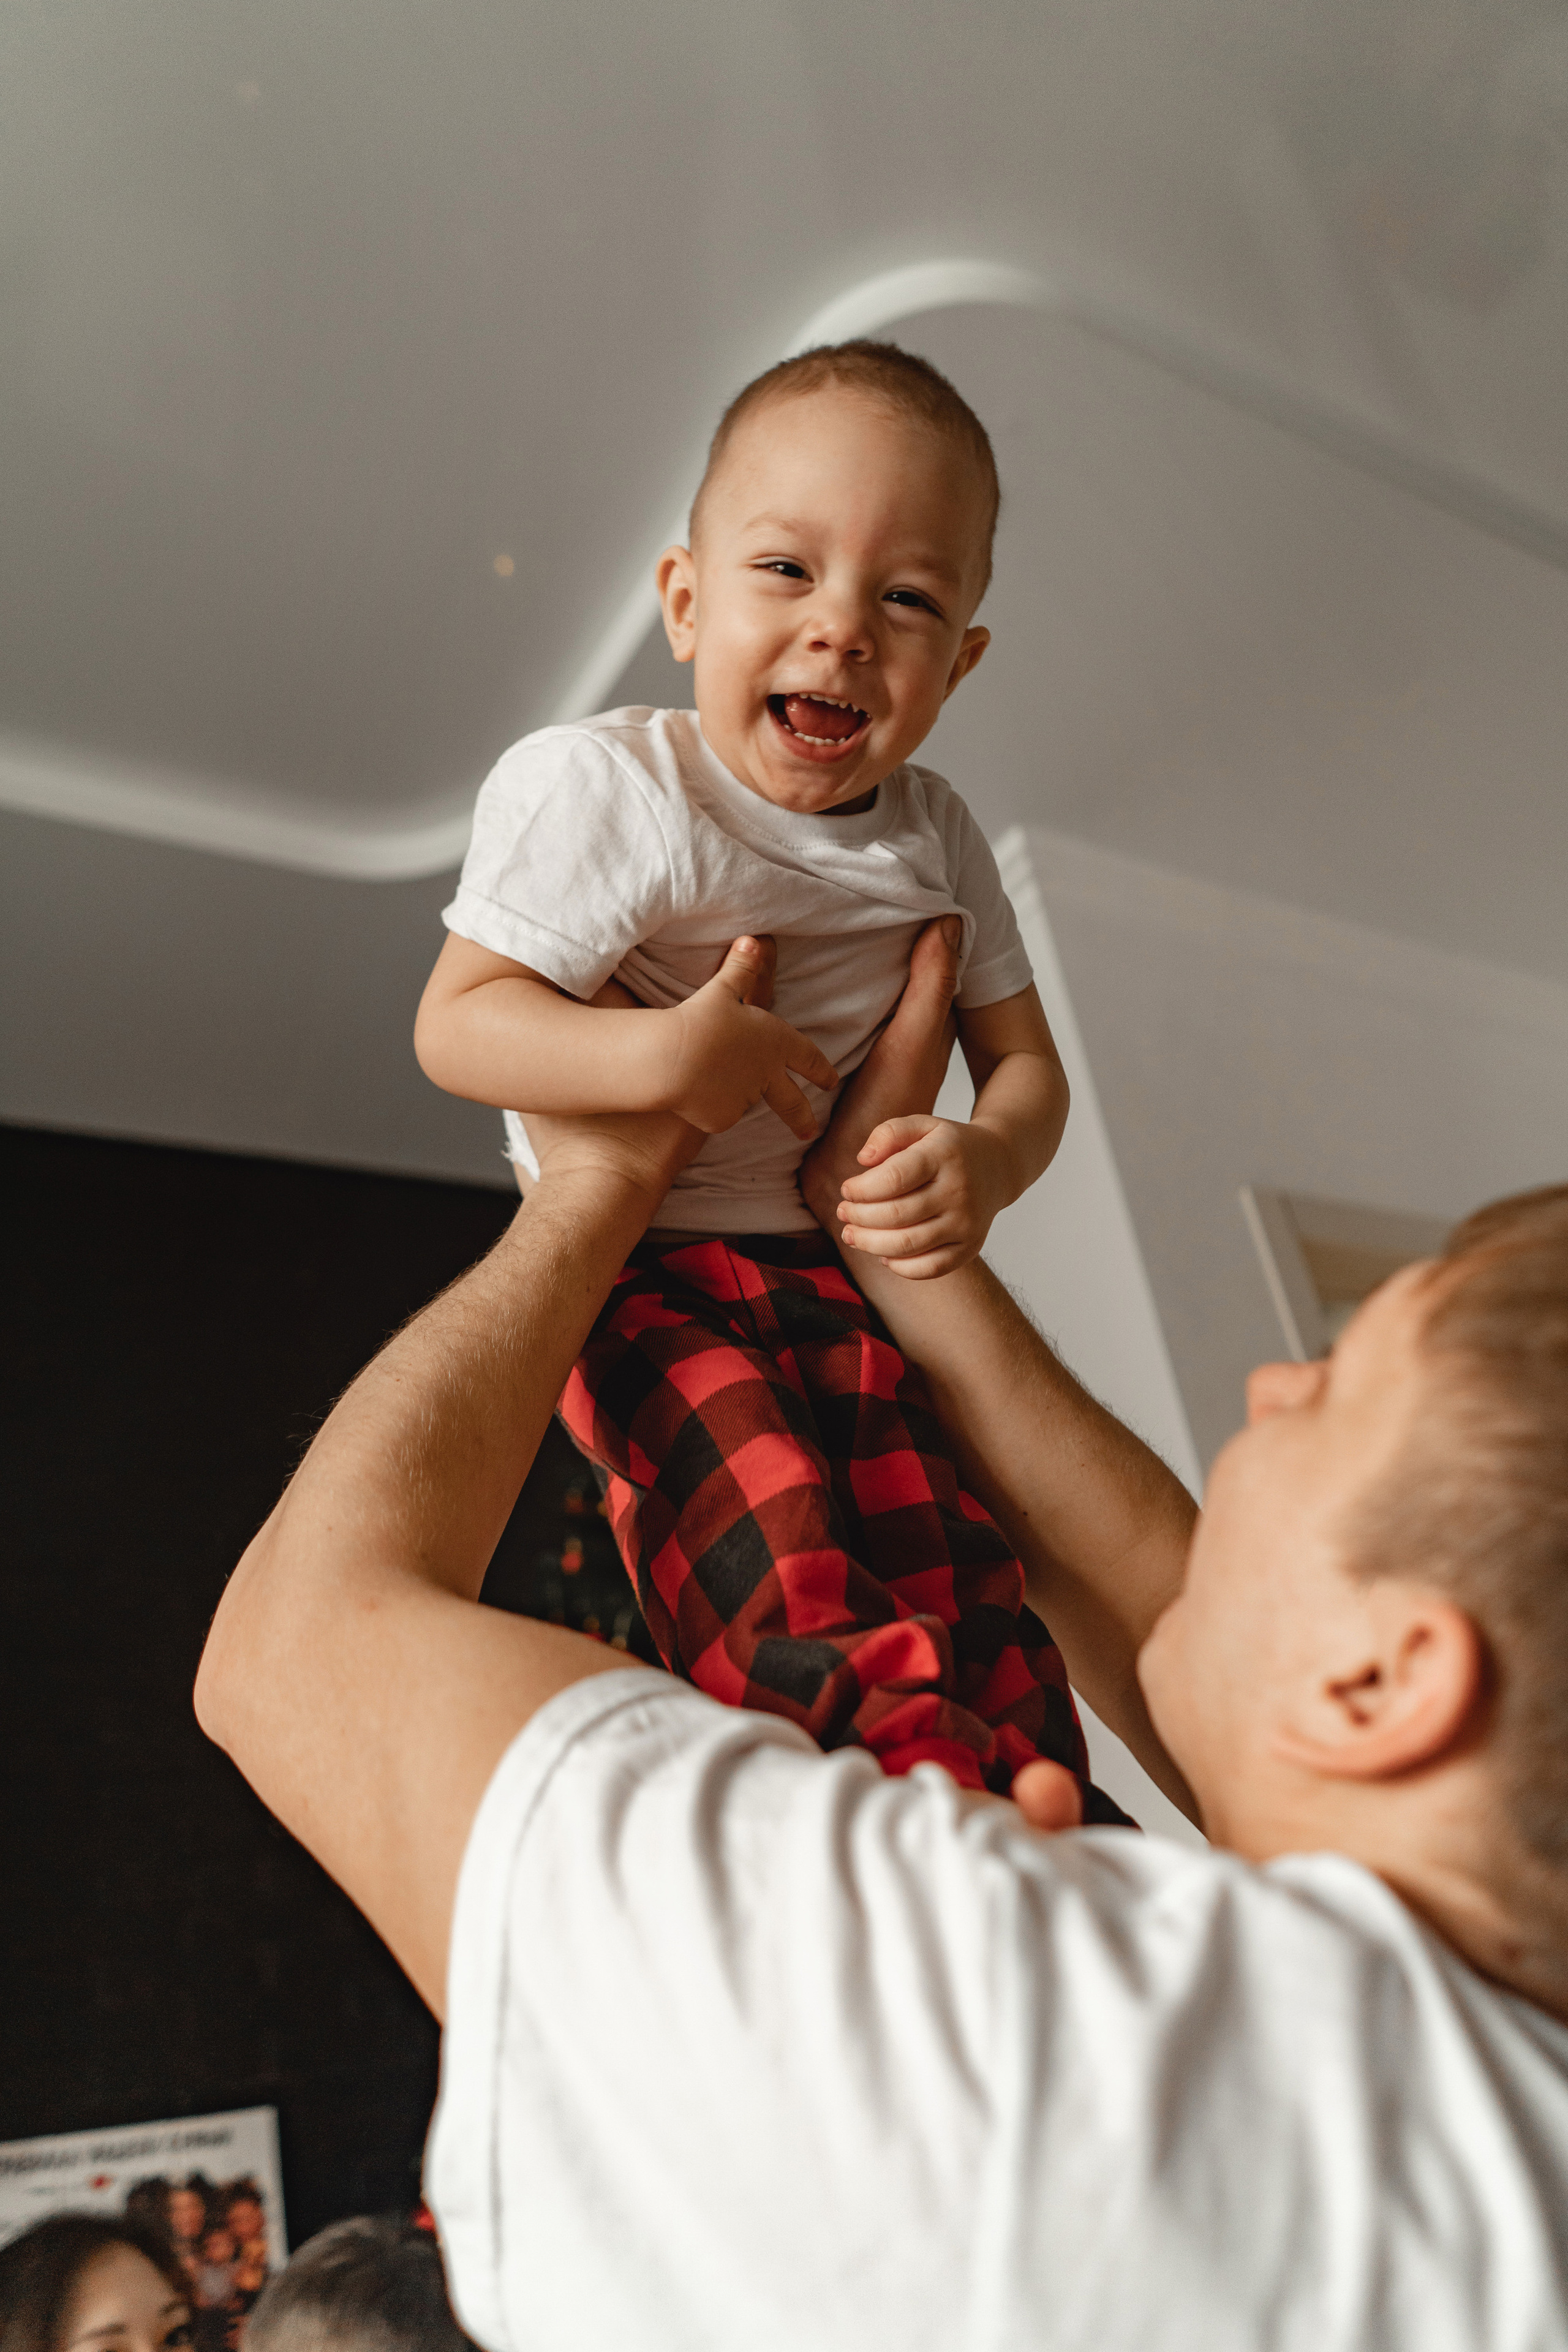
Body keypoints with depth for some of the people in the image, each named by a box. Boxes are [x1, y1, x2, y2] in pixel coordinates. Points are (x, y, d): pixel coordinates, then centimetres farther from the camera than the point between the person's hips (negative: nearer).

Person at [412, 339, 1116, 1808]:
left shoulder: (934, 839, 5)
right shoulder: (594, 786, -9)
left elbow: (1024, 1059, 11)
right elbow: (456, 1026, -10)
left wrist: (988, 1159, -14)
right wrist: (655, 1054, -28)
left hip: (849, 1266, 4)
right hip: (640, 1264, -3)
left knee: (945, 1554, -8)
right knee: (765, 1521, -27)